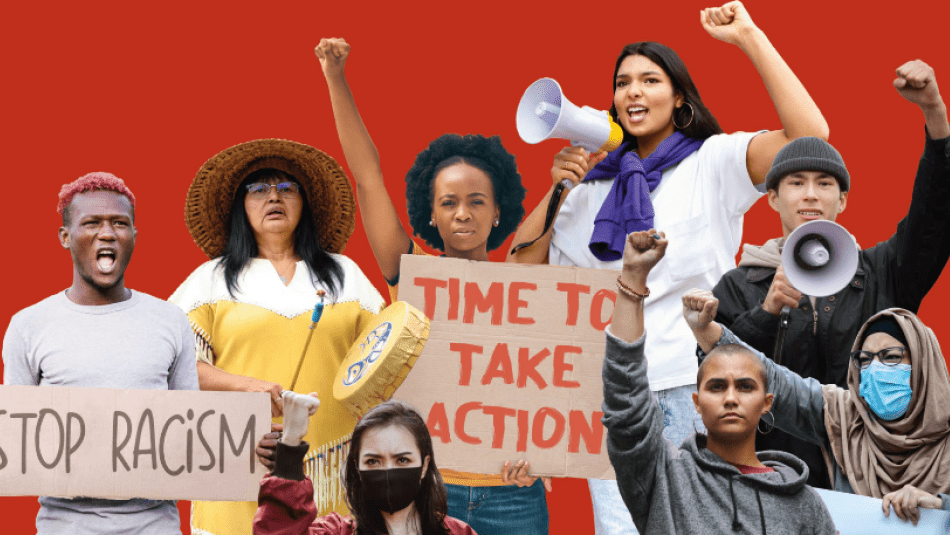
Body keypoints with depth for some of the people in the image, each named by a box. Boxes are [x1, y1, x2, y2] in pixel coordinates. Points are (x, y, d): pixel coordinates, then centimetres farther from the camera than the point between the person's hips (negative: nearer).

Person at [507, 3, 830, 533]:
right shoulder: (595, 182, 17)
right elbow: (522, 265, 14)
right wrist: (556, 187, 0)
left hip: (690, 386, -3)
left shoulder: (712, 162, 3)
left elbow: (810, 135, -14)